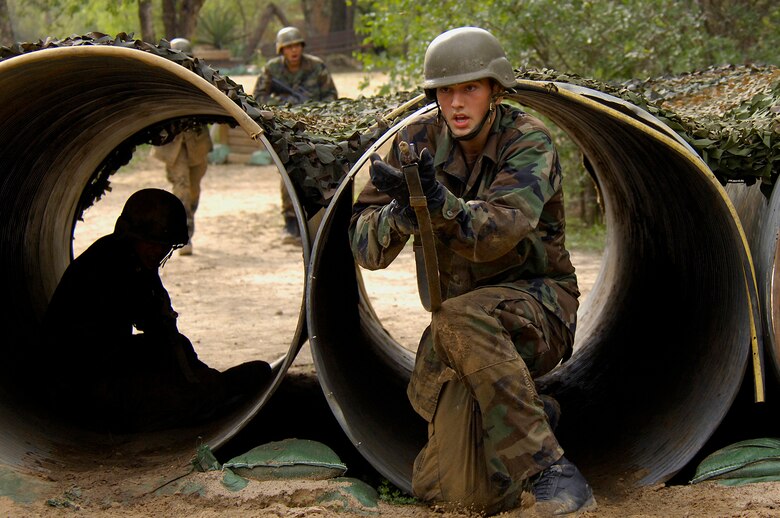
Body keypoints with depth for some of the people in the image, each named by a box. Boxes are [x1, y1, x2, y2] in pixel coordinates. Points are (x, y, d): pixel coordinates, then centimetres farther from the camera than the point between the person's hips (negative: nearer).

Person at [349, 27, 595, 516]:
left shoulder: (529, 140, -15)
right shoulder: (419, 140, -3)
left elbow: (501, 229, -33)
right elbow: (366, 248, -8)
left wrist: (440, 201, -51)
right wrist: (400, 214, -31)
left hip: (538, 305, -4)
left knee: (460, 319, -39)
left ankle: (549, 470, -32)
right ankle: (537, 418, 20)